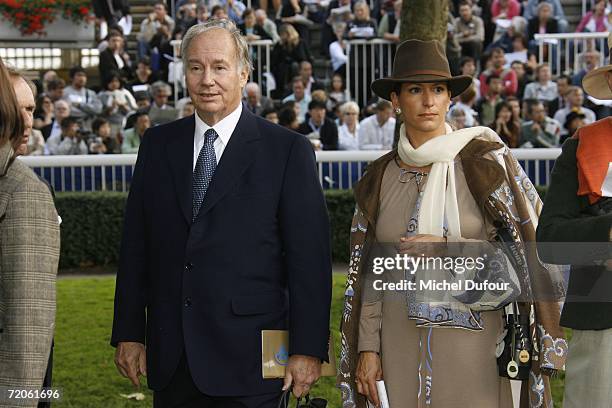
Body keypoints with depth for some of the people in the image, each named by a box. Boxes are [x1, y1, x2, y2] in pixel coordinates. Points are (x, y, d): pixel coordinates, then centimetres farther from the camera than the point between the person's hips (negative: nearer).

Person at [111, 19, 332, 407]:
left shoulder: (288, 150, -3)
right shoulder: (158, 144, 10)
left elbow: (310, 258, -5)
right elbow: (136, 248, 11)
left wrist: (308, 349, -9)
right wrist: (129, 333, 7)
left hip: (248, 359, -4)